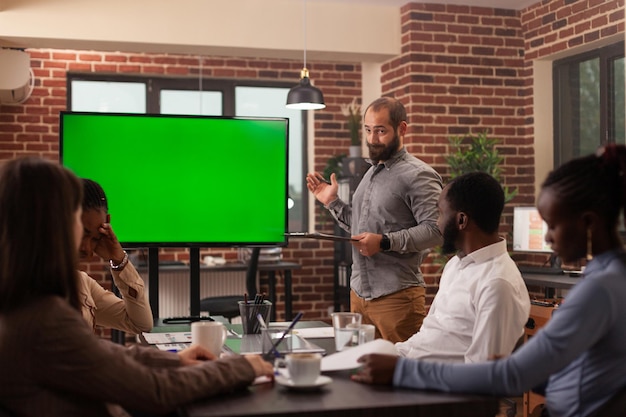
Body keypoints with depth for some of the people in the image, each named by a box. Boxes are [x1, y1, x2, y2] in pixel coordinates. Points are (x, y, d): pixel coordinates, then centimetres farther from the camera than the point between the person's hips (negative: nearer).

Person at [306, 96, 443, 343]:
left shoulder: (418, 176, -10)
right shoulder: (371, 172, 17)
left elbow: (435, 230, -19)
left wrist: (385, 242, -22)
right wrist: (332, 203, 16)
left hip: (396, 295, -8)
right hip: (358, 292, 8)